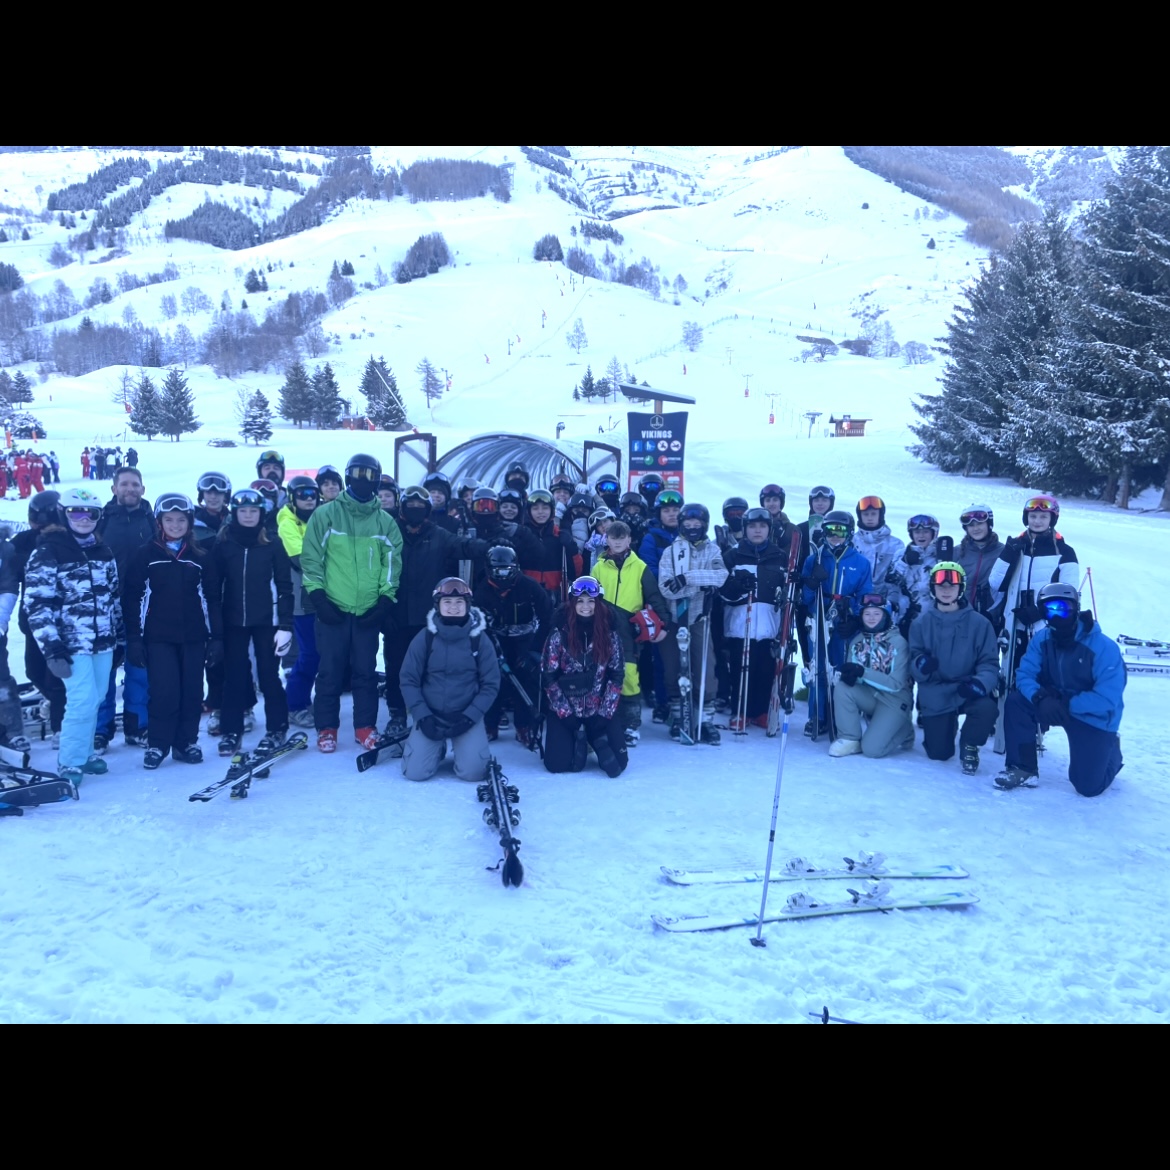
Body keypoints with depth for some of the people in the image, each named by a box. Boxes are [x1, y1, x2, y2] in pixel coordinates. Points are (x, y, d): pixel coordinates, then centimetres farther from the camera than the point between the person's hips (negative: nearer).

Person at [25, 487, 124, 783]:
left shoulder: (103, 552, 10)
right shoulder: (47, 553, -9)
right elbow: (38, 605, -13)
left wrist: (121, 635, 16)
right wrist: (52, 649, -17)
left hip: (103, 641, 6)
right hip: (72, 643, -6)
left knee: (94, 700, 13)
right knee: (83, 701, -9)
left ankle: (84, 752, 28)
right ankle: (70, 761, 7)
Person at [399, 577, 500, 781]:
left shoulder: (479, 639, -5)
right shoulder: (424, 637, -5)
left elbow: (490, 684, -3)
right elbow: (408, 681, -2)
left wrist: (469, 716, -13)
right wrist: (422, 716, -13)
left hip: (467, 716, 0)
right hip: (430, 715, 1)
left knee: (472, 772, -18)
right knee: (415, 772, -14)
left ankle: (459, 747, 17)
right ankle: (437, 749, 20)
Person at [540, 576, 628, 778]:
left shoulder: (609, 634, -4)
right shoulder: (560, 633, -10)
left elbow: (617, 675, -1)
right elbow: (549, 676, -7)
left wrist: (605, 712, -8)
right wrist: (566, 713, -10)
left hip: (600, 710, 1)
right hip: (564, 710, -1)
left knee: (617, 763, -9)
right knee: (557, 764, -11)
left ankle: (597, 739, 22)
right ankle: (578, 741, 21)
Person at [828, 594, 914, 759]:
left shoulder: (898, 642, -15)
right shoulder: (857, 640, 0)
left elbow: (896, 684, -21)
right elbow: (853, 675, -4)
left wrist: (863, 673, -33)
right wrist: (847, 674, -30)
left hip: (894, 700, -5)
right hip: (868, 695, 5)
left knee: (871, 749, -19)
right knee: (841, 687, -25)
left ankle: (903, 730, 11)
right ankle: (850, 739, -10)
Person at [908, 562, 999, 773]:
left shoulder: (979, 623, -3)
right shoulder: (921, 622, 2)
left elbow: (989, 663, -6)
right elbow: (912, 662, -2)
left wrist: (980, 683, -28)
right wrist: (920, 665, -27)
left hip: (968, 690, -1)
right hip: (935, 696, 1)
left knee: (987, 708, -35)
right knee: (938, 753, 0)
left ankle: (969, 745, 1)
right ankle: (947, 724, 39)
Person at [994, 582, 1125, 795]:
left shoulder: (1104, 647, -23)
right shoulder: (1042, 639, -8)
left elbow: (1107, 699, -26)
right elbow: (1025, 674, -12)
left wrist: (1067, 705, -31)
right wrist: (1040, 698, -33)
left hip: (1094, 718, -4)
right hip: (1056, 703, 4)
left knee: (1088, 786, -6)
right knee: (1015, 702, -23)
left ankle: (1112, 751, 29)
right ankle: (1023, 769, -9)